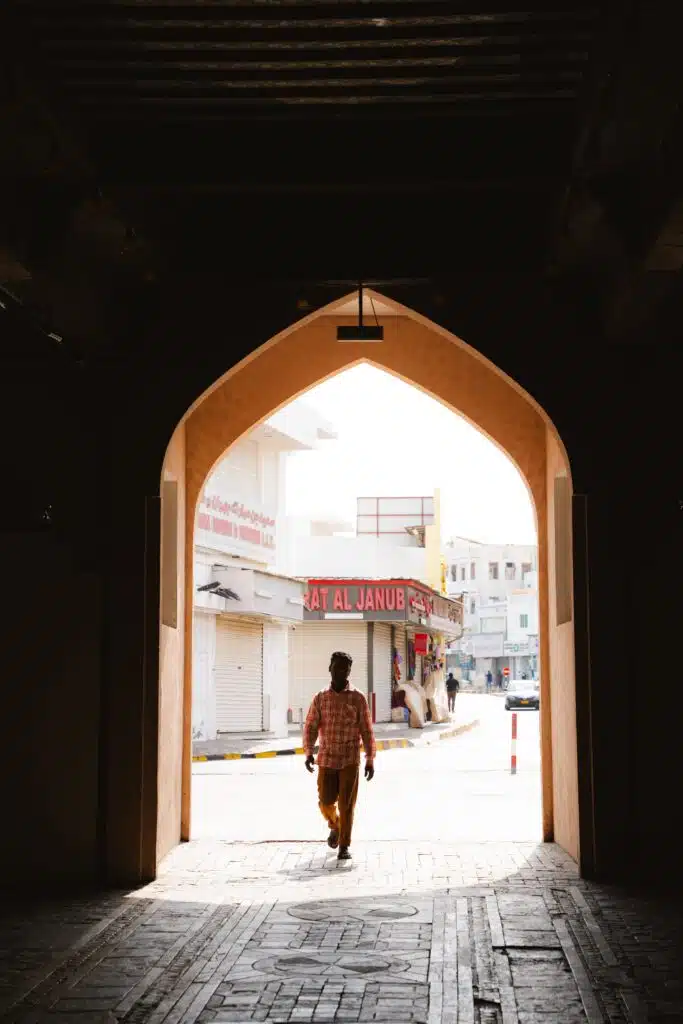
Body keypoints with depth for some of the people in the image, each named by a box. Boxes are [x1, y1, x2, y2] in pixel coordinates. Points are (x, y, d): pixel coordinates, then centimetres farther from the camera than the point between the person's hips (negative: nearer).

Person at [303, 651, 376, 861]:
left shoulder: (358, 698, -1)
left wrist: (370, 760, 0)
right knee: (326, 802, 4)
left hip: (350, 760, -2)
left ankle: (344, 846, 9)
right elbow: (310, 727, 3)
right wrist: (309, 753, -10)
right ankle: (335, 826, 35)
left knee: (346, 804, -2)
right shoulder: (320, 698, 4)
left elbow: (366, 731, 2)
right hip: (326, 759, 2)